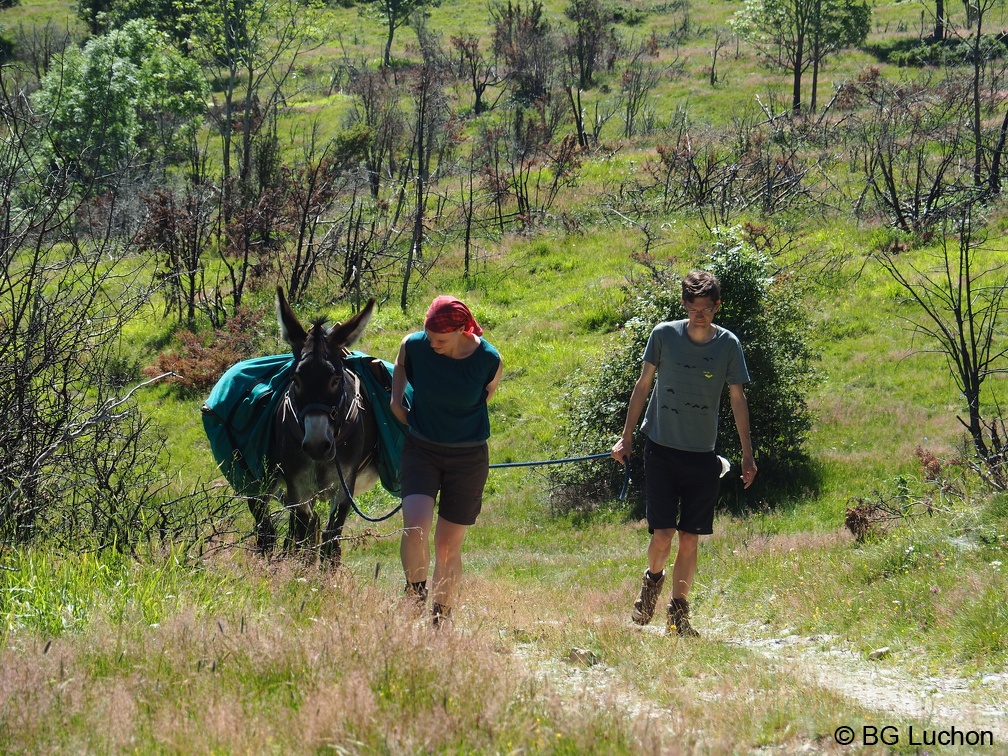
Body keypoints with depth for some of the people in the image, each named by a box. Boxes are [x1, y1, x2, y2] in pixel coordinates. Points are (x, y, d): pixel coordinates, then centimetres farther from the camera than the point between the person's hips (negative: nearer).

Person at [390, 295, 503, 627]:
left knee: (448, 545, 4)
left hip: (467, 459, -1)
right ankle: (415, 594, 5)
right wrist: (396, 397, 4)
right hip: (420, 450, 1)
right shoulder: (414, 346, -11)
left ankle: (441, 616, 20)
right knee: (415, 527, -20)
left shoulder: (489, 360, -14)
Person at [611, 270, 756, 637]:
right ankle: (653, 578, 24)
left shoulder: (728, 344, -2)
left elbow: (737, 399, 5)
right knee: (663, 534, -9)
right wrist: (626, 436, 6)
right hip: (660, 450, -1)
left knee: (690, 539, 3)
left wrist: (747, 453, 4)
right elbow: (643, 385, 6)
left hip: (702, 456, 1)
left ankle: (679, 612, 17)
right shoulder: (664, 335, -5)